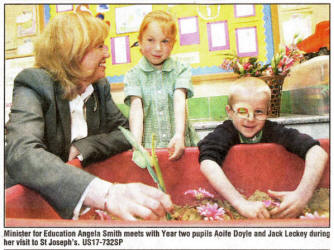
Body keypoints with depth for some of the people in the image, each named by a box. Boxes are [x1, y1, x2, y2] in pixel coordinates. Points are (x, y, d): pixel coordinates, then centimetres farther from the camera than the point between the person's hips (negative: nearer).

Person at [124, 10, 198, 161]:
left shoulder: (181, 70, 8)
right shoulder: (133, 75, 6)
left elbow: (179, 102, -7)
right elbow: (136, 108, -7)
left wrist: (179, 135, -22)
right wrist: (136, 143, -22)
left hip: (181, 144, 0)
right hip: (148, 147, 0)